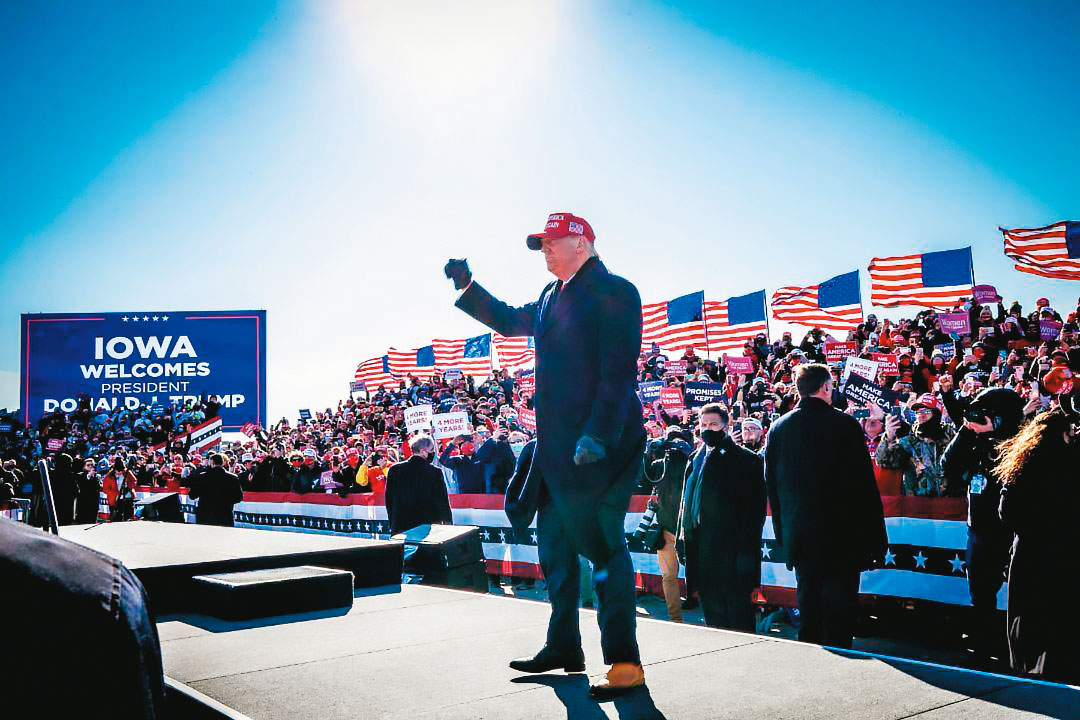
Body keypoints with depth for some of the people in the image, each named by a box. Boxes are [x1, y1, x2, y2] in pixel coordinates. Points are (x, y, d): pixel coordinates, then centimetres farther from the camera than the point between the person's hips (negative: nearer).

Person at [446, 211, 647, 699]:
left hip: (600, 444, -9)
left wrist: (597, 436, -25)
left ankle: (624, 662, 4)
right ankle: (563, 648, 28)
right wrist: (466, 287, 24)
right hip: (556, 445, 9)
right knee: (555, 546, 15)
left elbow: (619, 371, -18)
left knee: (603, 546, -6)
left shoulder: (615, 292, -9)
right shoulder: (551, 297, 18)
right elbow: (509, 322, 34)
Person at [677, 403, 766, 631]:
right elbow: (686, 502, 19)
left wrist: (747, 549, -15)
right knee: (711, 613, 12)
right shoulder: (696, 460, 14)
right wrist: (683, 538, 13)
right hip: (701, 550, 6)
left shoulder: (746, 460, -5)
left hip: (732, 550, -6)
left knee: (738, 613, 1)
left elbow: (754, 507, -9)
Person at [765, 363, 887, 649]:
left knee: (808, 615, 14)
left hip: (799, 538, 5)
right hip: (841, 536, -4)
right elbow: (865, 485, -9)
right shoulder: (845, 424, -10)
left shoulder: (778, 428, 3)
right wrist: (876, 539, -2)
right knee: (838, 614, 2)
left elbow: (772, 486, 9)